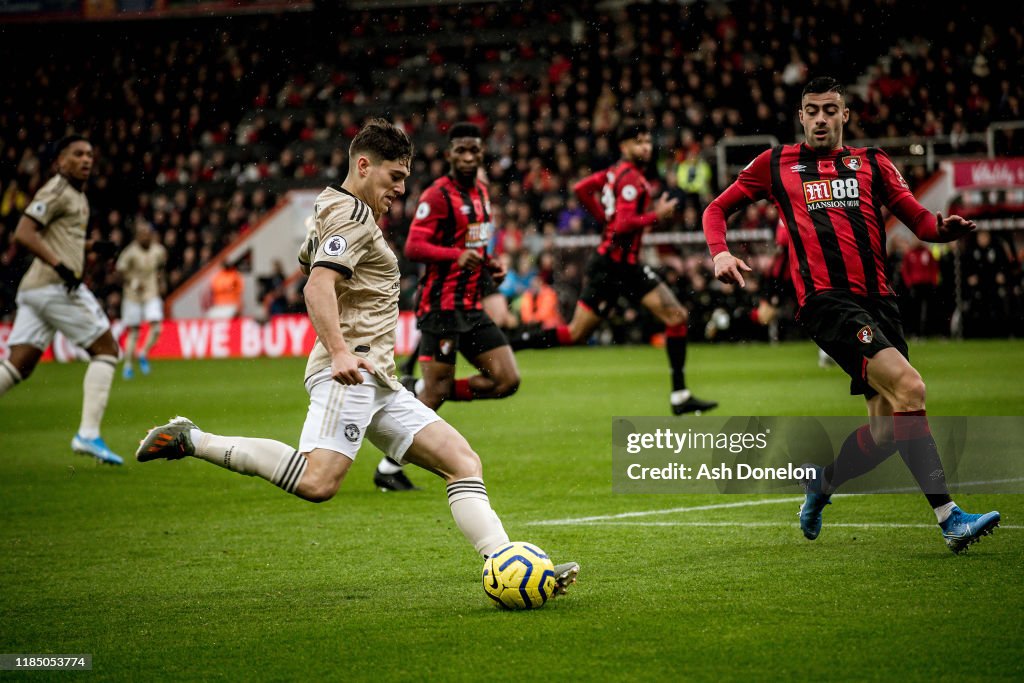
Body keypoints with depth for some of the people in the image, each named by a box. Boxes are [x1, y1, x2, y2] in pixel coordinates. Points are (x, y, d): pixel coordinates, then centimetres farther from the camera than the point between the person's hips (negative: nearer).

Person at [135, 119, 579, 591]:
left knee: (463, 461, 1)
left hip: (379, 383, 11)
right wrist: (340, 352, -34)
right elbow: (318, 287, -21)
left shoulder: (334, 208, 24)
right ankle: (191, 440, -14)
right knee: (318, 482, -28)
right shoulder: (353, 215, -6)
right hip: (350, 374, -11)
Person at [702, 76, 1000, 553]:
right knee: (908, 387, -25)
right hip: (826, 299, -4)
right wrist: (720, 253, -1)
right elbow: (717, 209, 20)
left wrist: (945, 227, -12)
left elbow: (919, 221, 12)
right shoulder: (776, 164, 14)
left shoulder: (871, 163, 19)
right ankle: (948, 517, -27)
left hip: (878, 299, 5)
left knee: (887, 430, 1)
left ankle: (823, 483, 31)